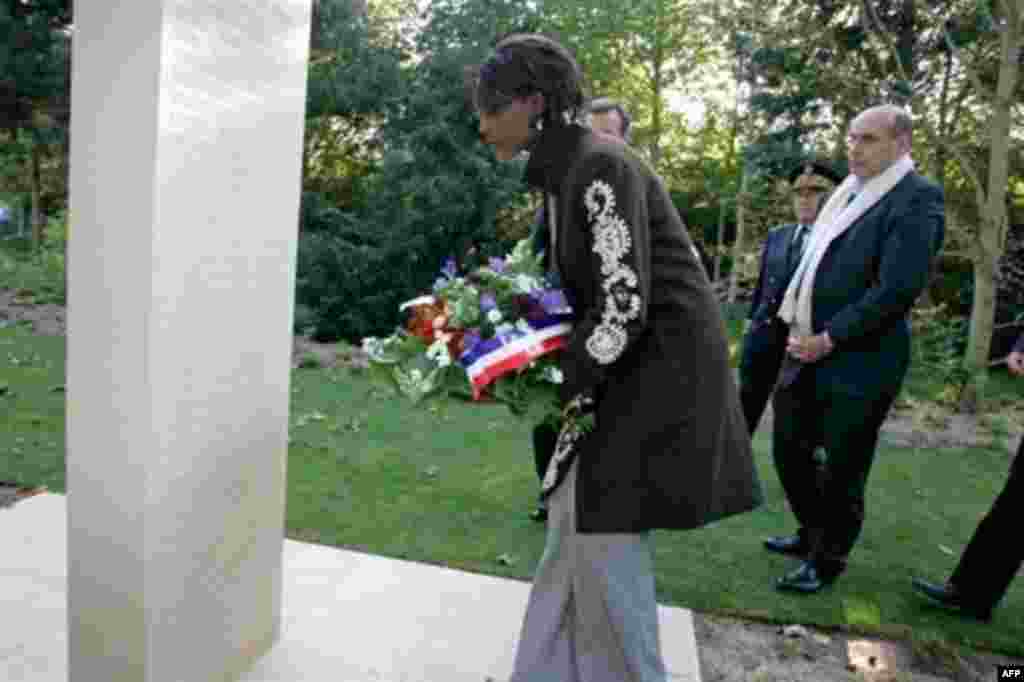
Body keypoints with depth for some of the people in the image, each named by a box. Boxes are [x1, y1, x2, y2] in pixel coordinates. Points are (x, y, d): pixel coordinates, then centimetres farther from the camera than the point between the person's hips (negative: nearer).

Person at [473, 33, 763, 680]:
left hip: (664, 361, -9)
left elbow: (624, 309, -24)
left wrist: (557, 388, -15)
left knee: (608, 531, -1)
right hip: (626, 362, 9)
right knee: (578, 520, 14)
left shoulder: (601, 167, -20)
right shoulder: (562, 172, 9)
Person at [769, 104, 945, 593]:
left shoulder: (917, 198, -12)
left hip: (858, 362, -8)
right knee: (788, 450, 16)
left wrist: (829, 339, -17)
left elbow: (898, 288, -21)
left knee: (842, 469, 6)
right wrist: (799, 328, 6)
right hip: (808, 352, 8)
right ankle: (814, 533, 39)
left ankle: (827, 559, 27)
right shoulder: (848, 194, 13)